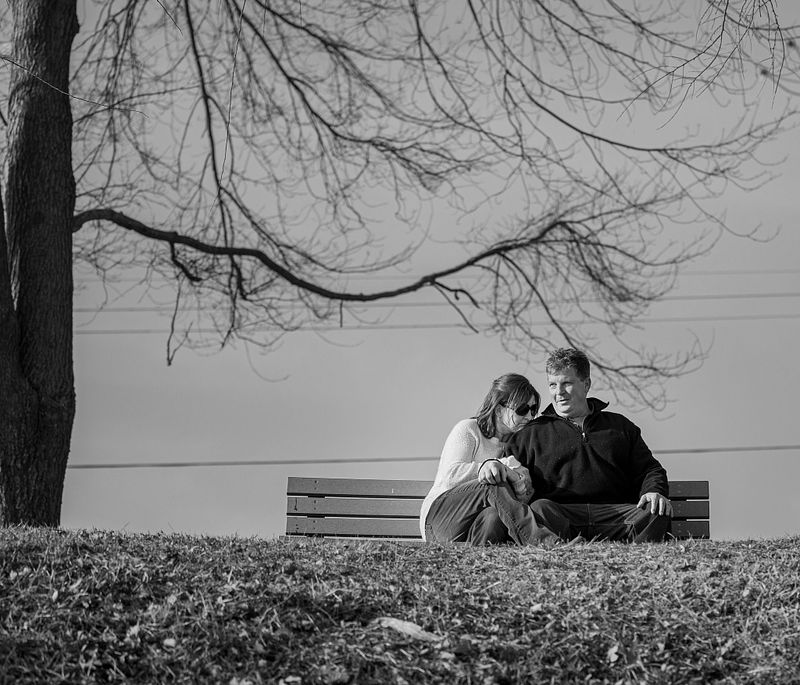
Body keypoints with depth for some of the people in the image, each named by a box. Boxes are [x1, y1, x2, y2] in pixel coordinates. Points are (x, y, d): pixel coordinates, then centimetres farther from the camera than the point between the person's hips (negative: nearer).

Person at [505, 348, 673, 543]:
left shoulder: (620, 426, 27)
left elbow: (649, 469, 24)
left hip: (615, 514, 1)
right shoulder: (533, 433, 24)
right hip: (559, 516, -1)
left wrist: (654, 491, 1)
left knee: (657, 512, -29)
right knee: (539, 509, -37)